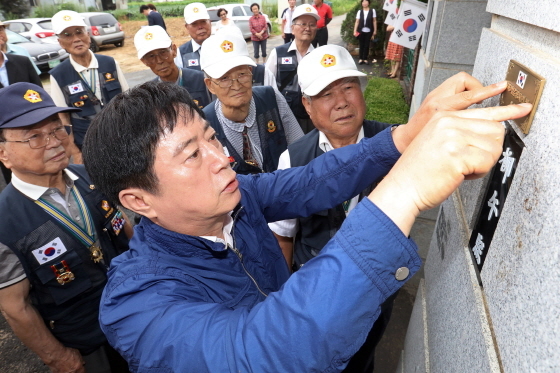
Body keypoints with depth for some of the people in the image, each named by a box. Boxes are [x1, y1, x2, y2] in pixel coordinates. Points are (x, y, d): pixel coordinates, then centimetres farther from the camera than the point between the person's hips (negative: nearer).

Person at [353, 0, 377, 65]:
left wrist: (375, 31, 0)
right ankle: (361, 58, 14)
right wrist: (355, 31, -4)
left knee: (367, 45, 4)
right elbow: (357, 22, 3)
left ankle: (365, 59, 12)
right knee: (361, 45, 5)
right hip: (361, 31, 1)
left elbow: (374, 21, 3)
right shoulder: (359, 11, 5)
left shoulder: (372, 11, 2)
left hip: (369, 31, -1)